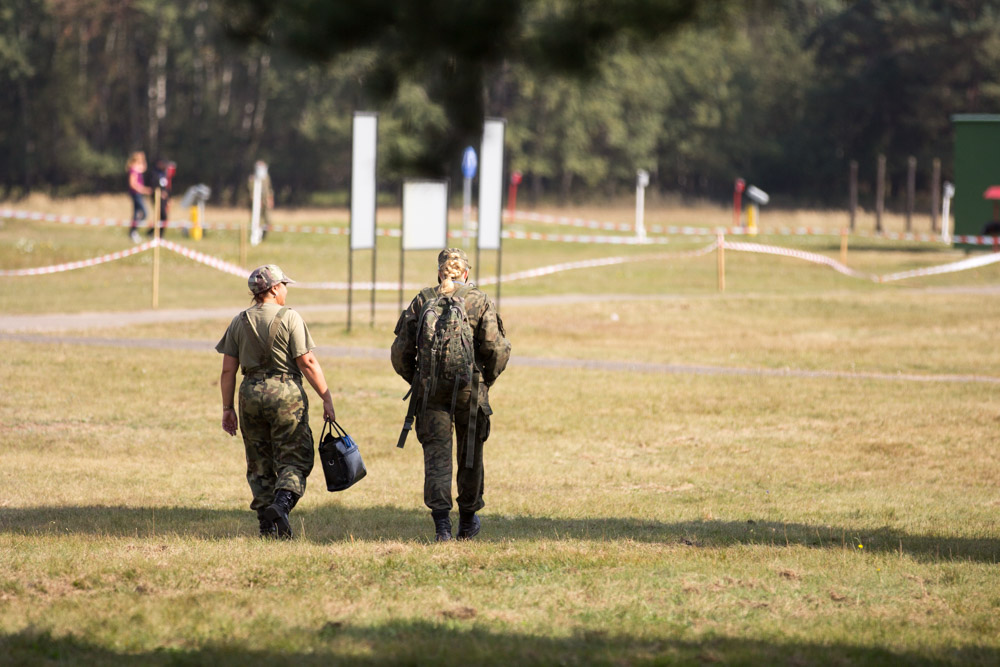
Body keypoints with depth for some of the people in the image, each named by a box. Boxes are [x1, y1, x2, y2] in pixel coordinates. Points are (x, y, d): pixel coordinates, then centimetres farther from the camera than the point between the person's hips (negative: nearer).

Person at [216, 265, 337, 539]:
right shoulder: (289, 318, -6)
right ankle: (281, 503, -25)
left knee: (260, 465, 11)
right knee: (294, 459, 1)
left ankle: (267, 525, 8)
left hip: (250, 393, 4)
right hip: (286, 393, -4)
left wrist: (227, 408, 13)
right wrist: (326, 397, -4)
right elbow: (307, 362, -10)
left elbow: (228, 369, 6)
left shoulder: (239, 323, 7)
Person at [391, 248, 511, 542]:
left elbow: (401, 350, 6)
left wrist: (415, 380, 19)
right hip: (470, 390, -1)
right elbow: (497, 349, -7)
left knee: (436, 454, 0)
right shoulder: (480, 301, 3)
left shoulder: (421, 301, 8)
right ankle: (468, 521, 27)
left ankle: (441, 521, -14)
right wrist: (488, 379, 10)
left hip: (430, 390, 1)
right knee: (470, 454, 14)